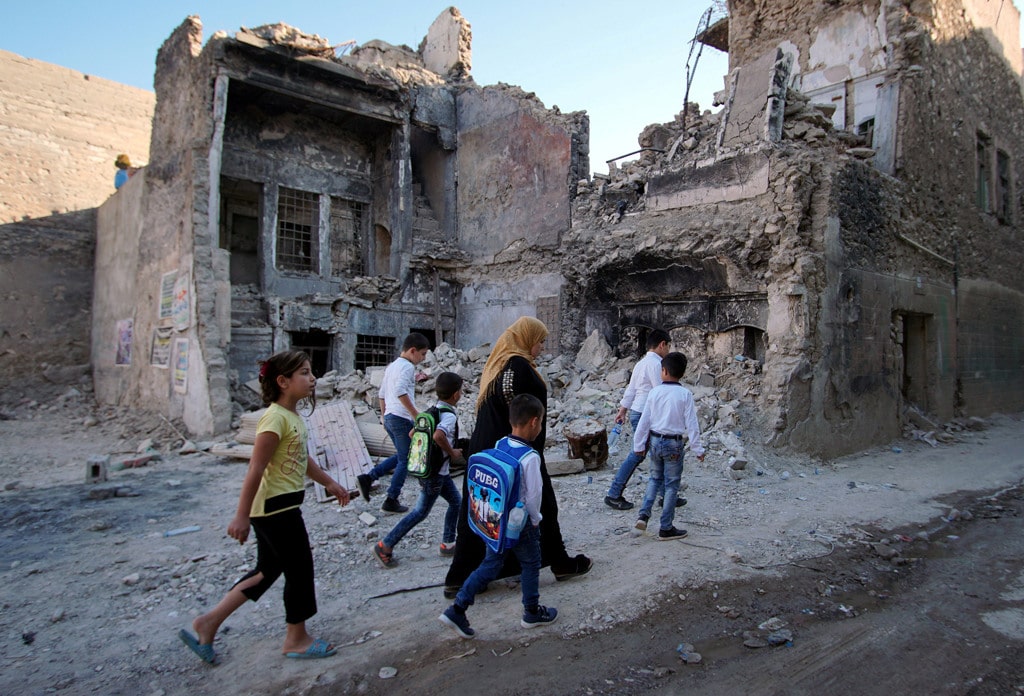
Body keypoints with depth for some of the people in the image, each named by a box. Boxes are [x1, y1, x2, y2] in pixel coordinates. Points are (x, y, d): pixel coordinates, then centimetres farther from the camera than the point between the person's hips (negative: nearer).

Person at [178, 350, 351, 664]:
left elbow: (303, 459, 20)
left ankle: (208, 622, 28)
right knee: (300, 569, 5)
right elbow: (255, 469, -22)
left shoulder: (293, 416, 9)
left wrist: (330, 483, 25)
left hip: (278, 508, 10)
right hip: (277, 508, -10)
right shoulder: (275, 418, -21)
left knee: (268, 570, 19)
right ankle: (296, 639, 24)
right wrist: (242, 515, -21)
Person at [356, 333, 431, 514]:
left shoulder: (392, 366, 18)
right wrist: (416, 414, -23)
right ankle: (391, 500, 6)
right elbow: (400, 391, -25)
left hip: (389, 417, 9)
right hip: (402, 418, -9)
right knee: (405, 460, 2)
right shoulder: (407, 366, -10)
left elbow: (382, 394, 22)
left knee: (400, 456, 20)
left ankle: (368, 478, 9)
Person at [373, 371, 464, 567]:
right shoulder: (449, 416, -21)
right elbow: (438, 436, -40)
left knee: (456, 502, 18)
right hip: (435, 473, -9)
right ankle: (385, 546, 7)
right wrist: (452, 452, -25)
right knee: (420, 512, 1)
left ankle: (448, 543, 25)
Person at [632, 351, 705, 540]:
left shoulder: (655, 392, -2)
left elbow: (644, 420, 2)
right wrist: (697, 449, -1)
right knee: (671, 485, 7)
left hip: (655, 440, 3)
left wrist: (639, 444, 12)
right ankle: (666, 528, 13)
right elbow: (691, 424, -9)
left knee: (655, 478, 22)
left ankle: (644, 514, 9)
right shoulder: (685, 394, -10)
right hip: (674, 443, -3)